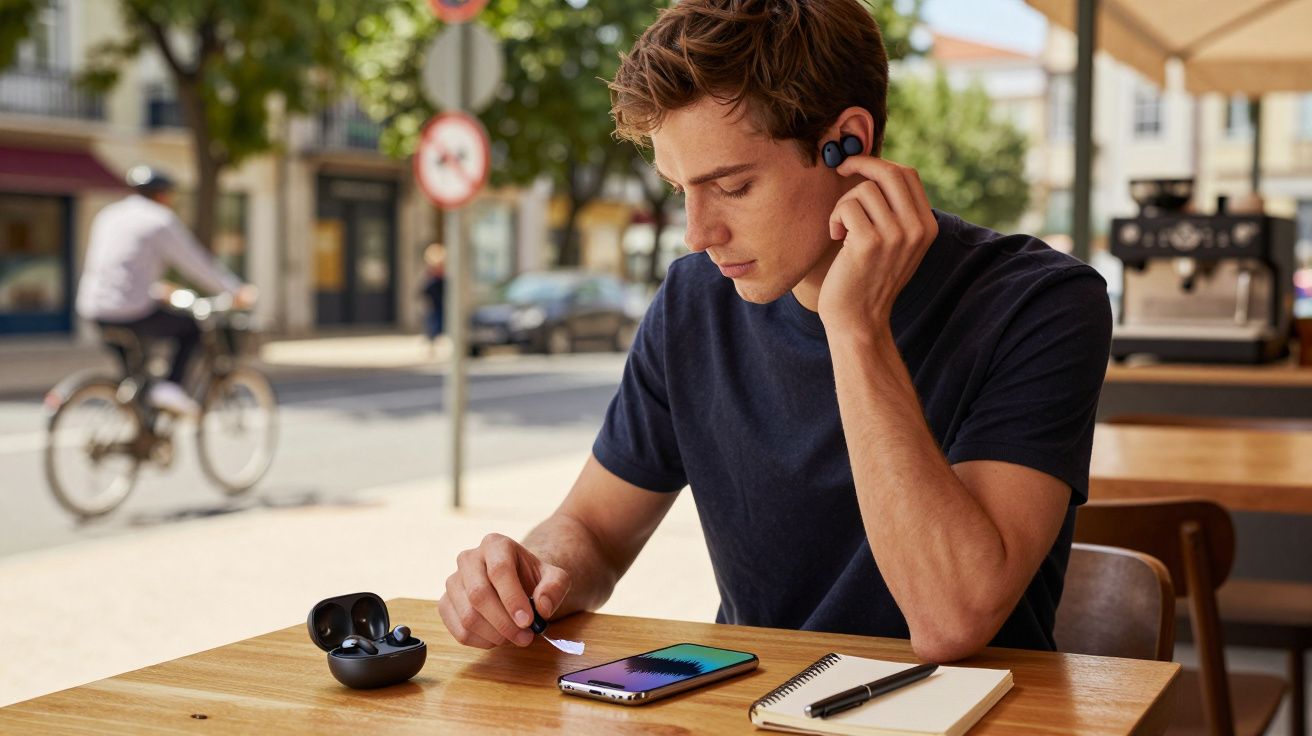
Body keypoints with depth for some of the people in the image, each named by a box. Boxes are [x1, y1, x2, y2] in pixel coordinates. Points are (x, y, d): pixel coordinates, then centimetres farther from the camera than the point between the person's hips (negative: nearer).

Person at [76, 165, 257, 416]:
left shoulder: (107, 216, 19)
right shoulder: (161, 220, -3)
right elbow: (198, 262, 1)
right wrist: (237, 291, 10)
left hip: (93, 310, 7)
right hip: (132, 310, -7)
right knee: (190, 328, 9)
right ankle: (171, 385, -5)